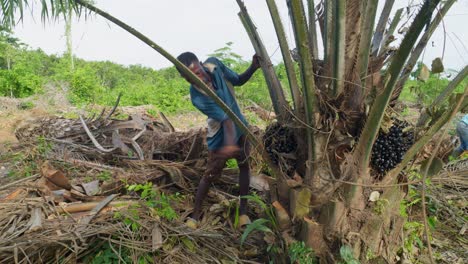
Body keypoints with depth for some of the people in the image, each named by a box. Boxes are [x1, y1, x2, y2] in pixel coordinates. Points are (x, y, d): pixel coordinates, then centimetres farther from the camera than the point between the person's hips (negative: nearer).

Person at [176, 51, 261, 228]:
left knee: (244, 166, 11)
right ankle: (195, 215, 21)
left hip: (240, 125, 6)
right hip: (220, 136, -5)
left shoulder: (213, 64, -18)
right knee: (210, 175, 4)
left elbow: (238, 81, -3)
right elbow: (226, 118, -38)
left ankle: (243, 210, 26)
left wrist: (253, 67, -19)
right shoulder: (197, 97, -32)